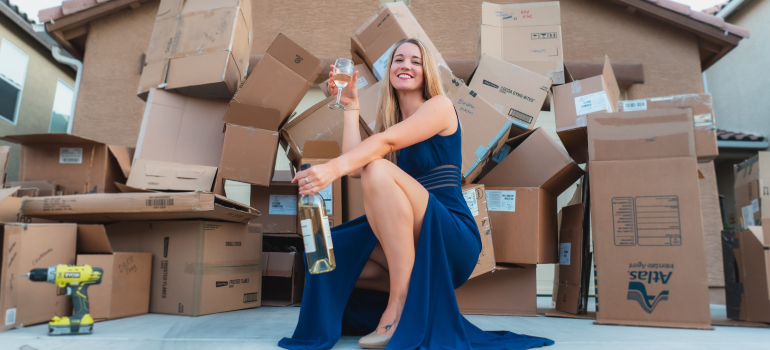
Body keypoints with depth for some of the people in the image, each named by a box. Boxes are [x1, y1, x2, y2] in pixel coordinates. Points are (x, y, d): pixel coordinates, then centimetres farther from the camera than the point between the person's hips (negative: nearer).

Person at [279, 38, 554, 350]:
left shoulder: (440, 106, 0)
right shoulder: (390, 118, 17)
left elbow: (386, 140, -20)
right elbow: (354, 168, 0)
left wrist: (332, 168, -35)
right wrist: (350, 106, 6)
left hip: (451, 239, -6)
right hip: (405, 245, 7)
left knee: (378, 170, -27)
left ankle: (401, 303, -25)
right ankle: (416, 289, 6)